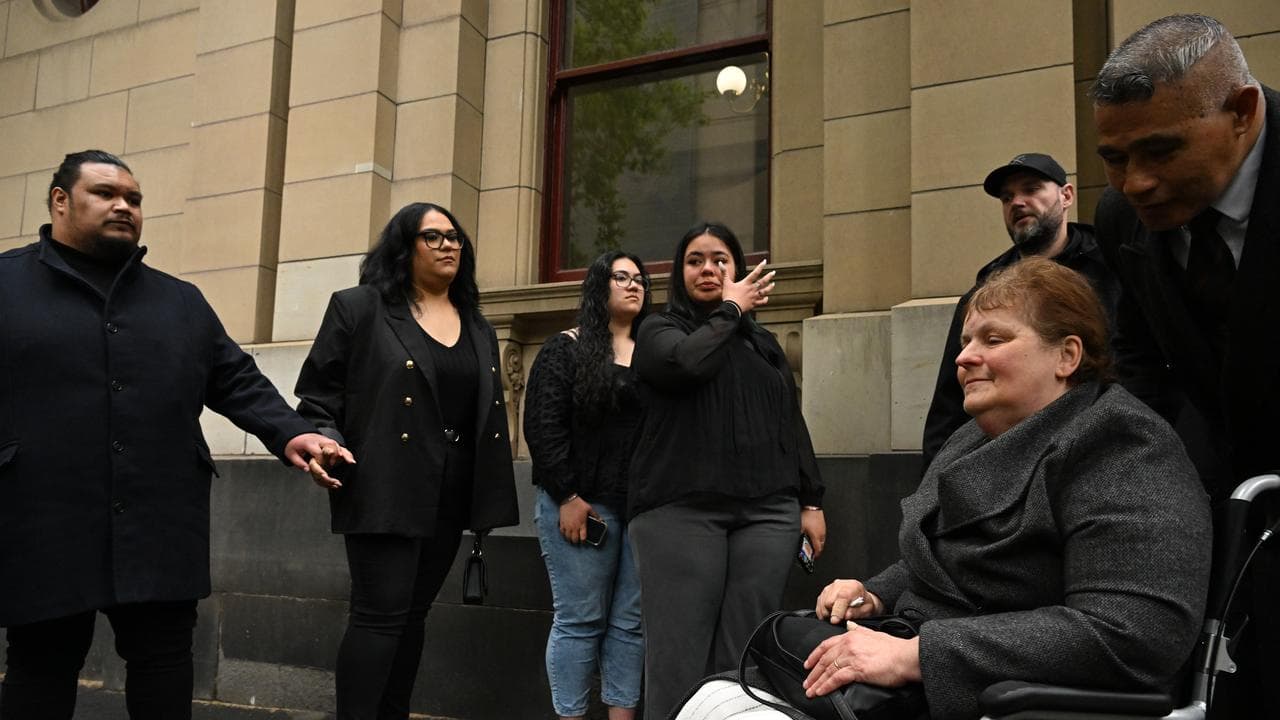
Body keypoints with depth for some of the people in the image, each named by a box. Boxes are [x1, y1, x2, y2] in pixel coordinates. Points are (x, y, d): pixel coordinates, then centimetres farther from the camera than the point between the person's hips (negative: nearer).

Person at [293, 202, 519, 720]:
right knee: (381, 612, -8)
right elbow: (317, 393, -2)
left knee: (412, 613, 12)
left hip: (451, 494, 6)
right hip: (385, 488, -6)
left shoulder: (477, 328, 16)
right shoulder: (359, 307, -1)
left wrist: (490, 500, 12)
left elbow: (488, 416, 17)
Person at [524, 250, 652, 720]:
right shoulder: (565, 349, 3)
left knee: (632, 621, 6)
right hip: (582, 503, -4)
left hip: (646, 507, 4)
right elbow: (542, 425, -5)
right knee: (580, 619, -1)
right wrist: (567, 496, -13)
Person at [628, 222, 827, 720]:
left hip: (767, 511, 4)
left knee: (743, 654, 0)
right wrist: (729, 310, 1)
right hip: (681, 509, -3)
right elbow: (687, 362, -14)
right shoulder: (660, 328, 10)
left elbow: (793, 423, 20)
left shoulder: (764, 343, 22)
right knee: (680, 653, -6)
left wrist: (811, 501, 11)